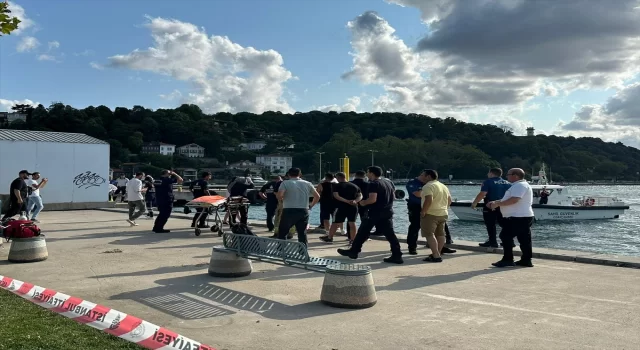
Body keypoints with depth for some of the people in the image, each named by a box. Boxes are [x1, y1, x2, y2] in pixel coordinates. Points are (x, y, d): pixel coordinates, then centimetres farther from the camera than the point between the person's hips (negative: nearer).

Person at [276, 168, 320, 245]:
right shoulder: (307, 184, 10)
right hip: (304, 211, 3)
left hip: (289, 211, -3)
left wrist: (282, 199, 6)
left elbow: (279, 196, -14)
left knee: (282, 233, 9)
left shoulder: (285, 183, -1)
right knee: (302, 234, 10)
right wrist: (311, 205, 16)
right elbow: (317, 196, 10)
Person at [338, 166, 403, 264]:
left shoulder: (374, 184, -13)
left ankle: (353, 251, 13)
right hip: (388, 213, 7)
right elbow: (393, 197, 19)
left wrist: (363, 202, -7)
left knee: (363, 232, 5)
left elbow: (372, 199, -23)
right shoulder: (389, 182, 12)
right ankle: (397, 256, 1)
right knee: (390, 234, 6)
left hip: (375, 213, -7)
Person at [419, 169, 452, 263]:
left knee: (429, 234, -8)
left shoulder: (428, 186, -14)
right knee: (440, 234, 14)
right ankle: (437, 254, 22)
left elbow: (428, 200, -26)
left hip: (431, 214, -9)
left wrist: (423, 212, -19)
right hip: (443, 214, 9)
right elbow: (449, 200, 19)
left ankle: (436, 256, -14)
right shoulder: (443, 186, 16)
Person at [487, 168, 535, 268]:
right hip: (524, 217, 11)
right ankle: (526, 260, 14)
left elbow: (514, 200, -26)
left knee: (506, 236, -8)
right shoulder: (518, 185, 21)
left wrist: (497, 204, -19)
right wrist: (495, 202, 11)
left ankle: (508, 259, -6)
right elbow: (507, 199, 25)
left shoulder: (520, 185, -15)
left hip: (518, 218, -11)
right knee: (524, 239, 10)